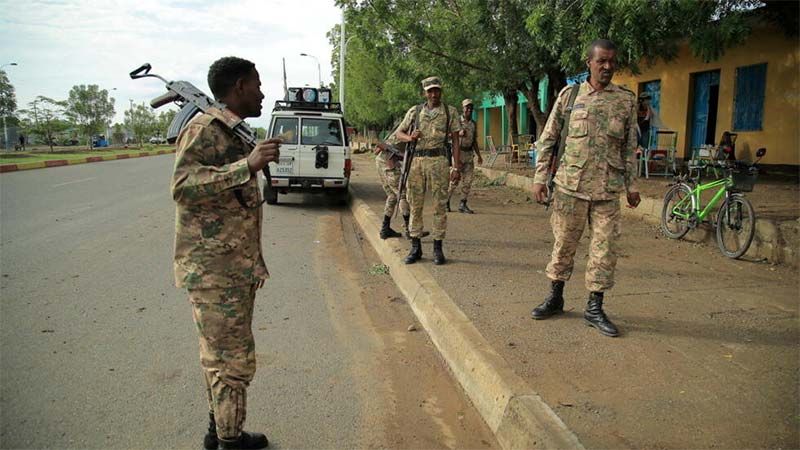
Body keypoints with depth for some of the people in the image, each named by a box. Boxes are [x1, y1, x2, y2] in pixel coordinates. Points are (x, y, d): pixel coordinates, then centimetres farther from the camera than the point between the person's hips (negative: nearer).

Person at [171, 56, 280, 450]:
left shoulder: (232, 133, 17)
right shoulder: (203, 129, -13)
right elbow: (183, 186, -27)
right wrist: (247, 165, -34)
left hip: (237, 267, 10)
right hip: (214, 269, -10)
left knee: (220, 355, 18)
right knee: (233, 360, -2)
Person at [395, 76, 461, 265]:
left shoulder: (450, 112, 6)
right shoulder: (414, 111, 10)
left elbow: (456, 141, 4)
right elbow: (398, 133, 15)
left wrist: (456, 167, -4)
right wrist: (410, 137, -8)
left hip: (438, 161, -2)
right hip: (416, 161, 2)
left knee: (439, 206, 1)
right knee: (415, 205, 4)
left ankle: (438, 248, 9)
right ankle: (415, 248, 13)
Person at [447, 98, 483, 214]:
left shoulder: (473, 123, 14)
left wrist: (479, 155, 17)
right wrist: (459, 134, -29)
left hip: (469, 153, 6)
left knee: (468, 180, 2)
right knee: (454, 180, -5)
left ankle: (463, 205, 7)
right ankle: (446, 201, 9)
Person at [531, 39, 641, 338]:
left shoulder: (626, 100, 7)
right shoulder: (569, 95, 4)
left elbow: (629, 147, 11)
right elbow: (548, 139, 5)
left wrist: (631, 186, 8)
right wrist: (539, 178, 0)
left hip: (608, 189, 1)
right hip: (570, 184, -1)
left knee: (605, 247, 2)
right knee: (564, 243, 7)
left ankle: (594, 308, 14)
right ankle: (555, 298, 23)